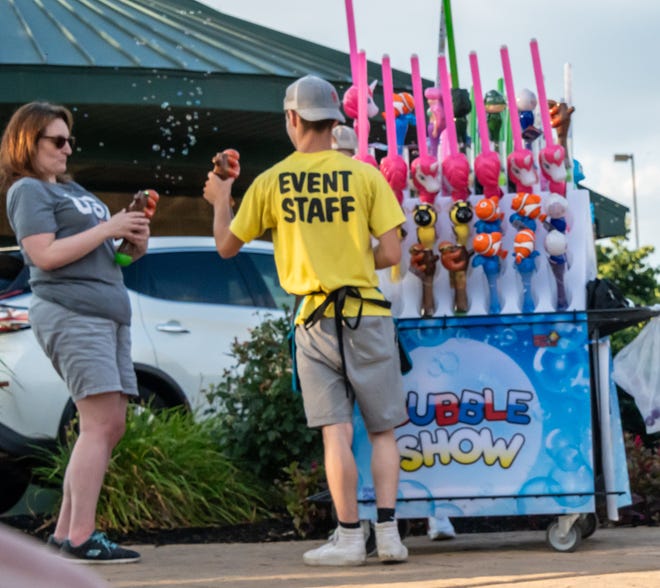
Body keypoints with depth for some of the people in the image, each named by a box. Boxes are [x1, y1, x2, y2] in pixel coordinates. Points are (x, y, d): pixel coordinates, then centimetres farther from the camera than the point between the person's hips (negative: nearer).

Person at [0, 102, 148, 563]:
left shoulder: (72, 188, 24)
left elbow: (105, 251, 27)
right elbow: (46, 255, -15)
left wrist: (136, 239, 5)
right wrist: (108, 227, -12)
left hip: (109, 312, 9)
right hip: (71, 313, -9)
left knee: (112, 426, 4)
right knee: (101, 423, -17)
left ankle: (65, 531, 6)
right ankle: (82, 538, -19)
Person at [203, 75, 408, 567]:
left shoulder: (270, 183, 1)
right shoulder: (366, 176, -3)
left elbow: (227, 246, 11)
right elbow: (391, 254, -6)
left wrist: (220, 202, 30)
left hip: (314, 320, 0)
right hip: (367, 314, 0)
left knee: (337, 431, 0)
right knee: (383, 430, 8)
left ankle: (350, 536, -3)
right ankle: (389, 532, 1)